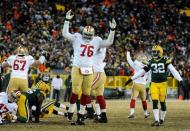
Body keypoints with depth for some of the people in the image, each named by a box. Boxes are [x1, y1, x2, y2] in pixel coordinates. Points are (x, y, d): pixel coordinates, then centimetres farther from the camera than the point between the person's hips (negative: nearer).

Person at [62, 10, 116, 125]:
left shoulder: (97, 41, 6)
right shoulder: (77, 38, 0)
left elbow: (109, 42, 3)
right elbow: (65, 34, -9)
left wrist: (112, 29, -6)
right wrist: (67, 20, -17)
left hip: (89, 70, 3)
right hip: (77, 68, -3)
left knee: (86, 93, 6)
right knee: (75, 91, -7)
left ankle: (80, 116, 14)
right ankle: (70, 113, 7)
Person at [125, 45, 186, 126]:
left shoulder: (165, 60, -6)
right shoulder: (151, 62, 5)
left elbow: (173, 71, -14)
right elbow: (142, 71, 11)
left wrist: (180, 80, -23)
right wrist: (131, 79, 10)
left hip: (163, 84, -3)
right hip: (154, 84, 3)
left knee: (162, 102, 3)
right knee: (155, 102, -8)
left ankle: (162, 119, 21)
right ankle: (156, 120, -10)